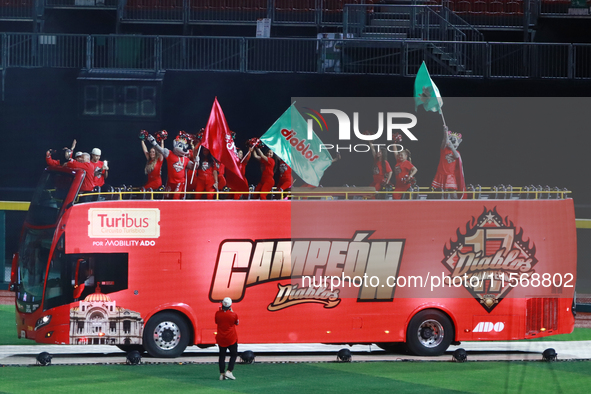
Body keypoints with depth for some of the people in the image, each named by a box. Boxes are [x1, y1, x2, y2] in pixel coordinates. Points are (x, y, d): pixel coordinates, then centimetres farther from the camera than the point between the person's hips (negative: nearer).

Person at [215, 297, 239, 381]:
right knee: (234, 355, 11)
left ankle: (222, 374, 9)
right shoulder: (233, 314, -15)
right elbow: (237, 323, 4)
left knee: (222, 355, 11)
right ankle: (229, 371, -3)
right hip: (231, 339, -2)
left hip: (220, 338, 2)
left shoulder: (218, 313, -10)